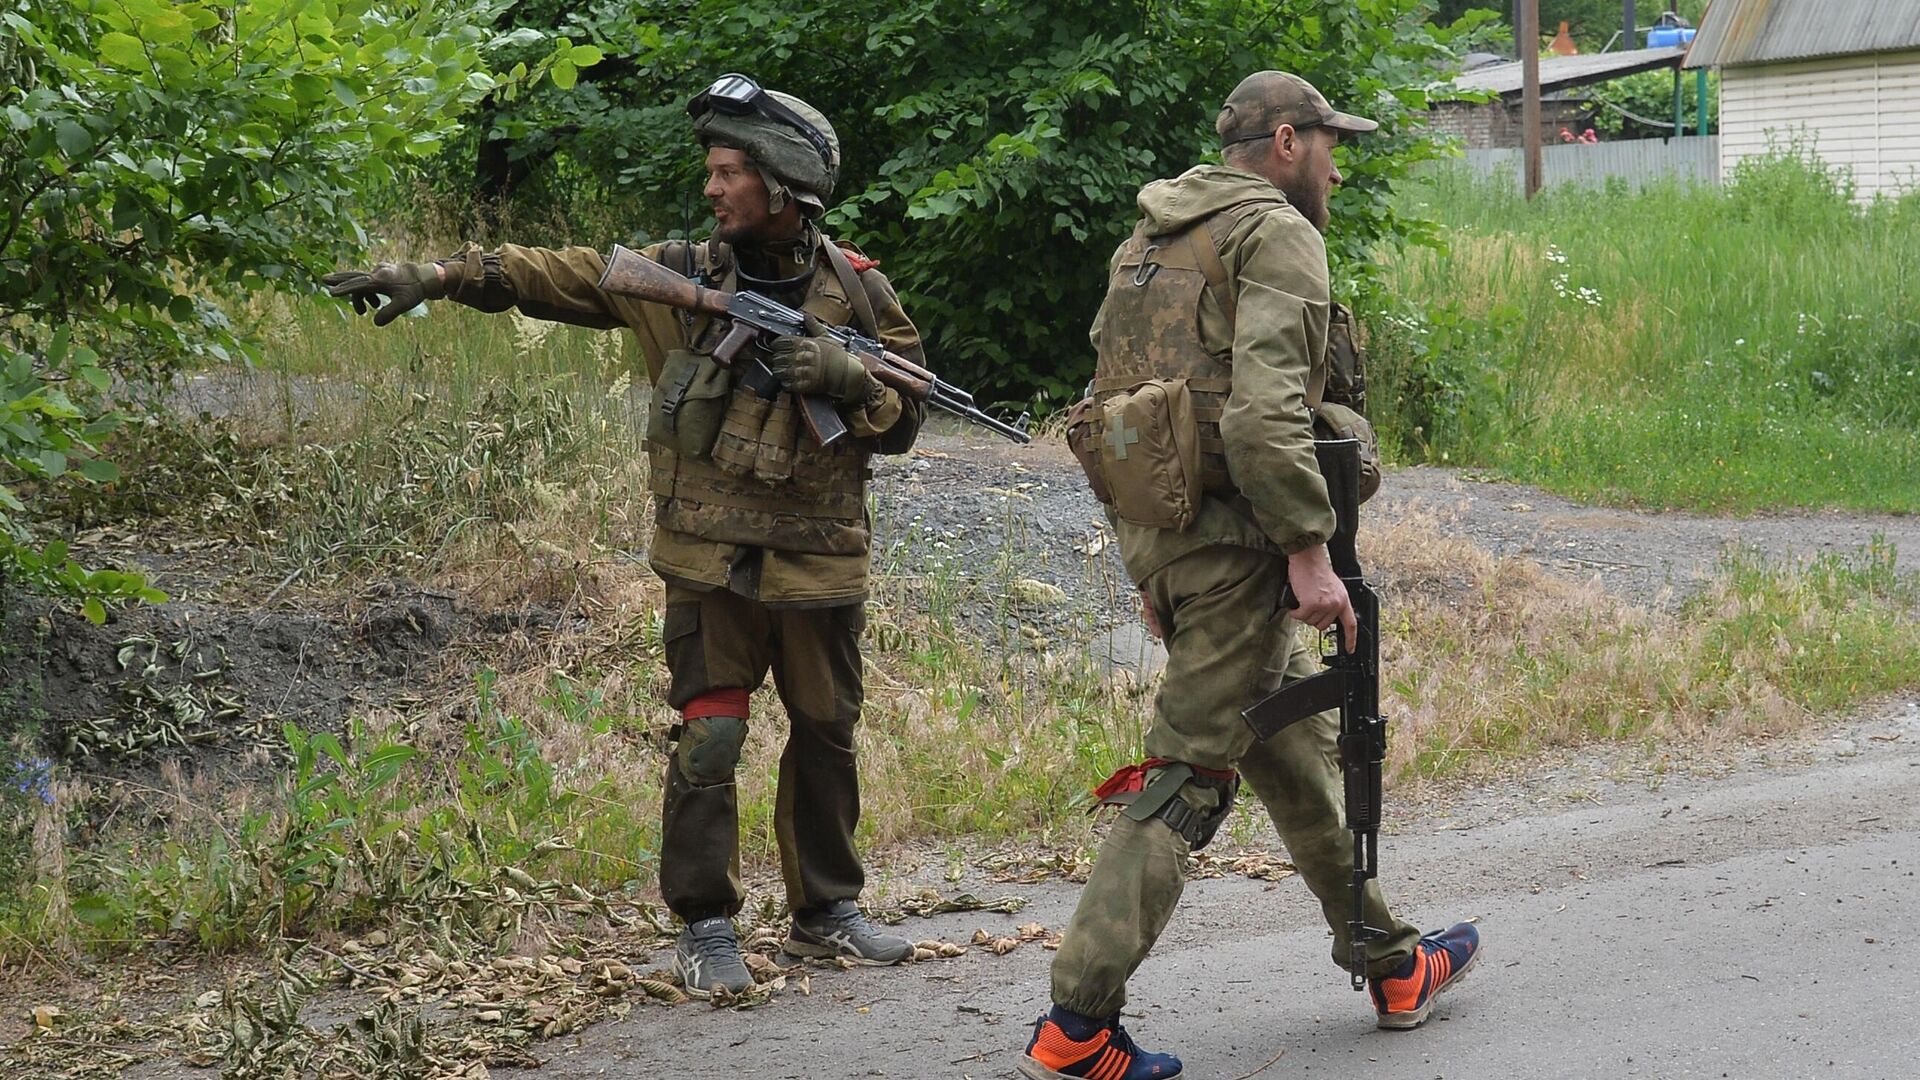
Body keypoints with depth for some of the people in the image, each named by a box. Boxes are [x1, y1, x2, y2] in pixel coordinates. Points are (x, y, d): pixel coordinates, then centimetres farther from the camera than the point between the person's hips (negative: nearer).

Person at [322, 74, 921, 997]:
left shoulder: (858, 291, -1)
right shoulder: (681, 274, -1)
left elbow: (903, 423, 3)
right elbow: (550, 275, -3)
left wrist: (847, 378, -17)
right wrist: (431, 276, -12)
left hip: (819, 567, 1)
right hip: (710, 564, -1)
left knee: (826, 739, 11)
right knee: (707, 741, -7)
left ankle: (825, 911, 27)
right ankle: (705, 926, 4)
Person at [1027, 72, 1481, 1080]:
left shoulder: (1149, 242, 19)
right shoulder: (1276, 235, -9)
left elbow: (1112, 400, 20)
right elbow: (1262, 411, -22)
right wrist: (1309, 552, -21)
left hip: (1157, 532, 10)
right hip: (1231, 537, -10)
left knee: (1298, 744, 20)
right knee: (1187, 775, -7)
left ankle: (1391, 965, 31)